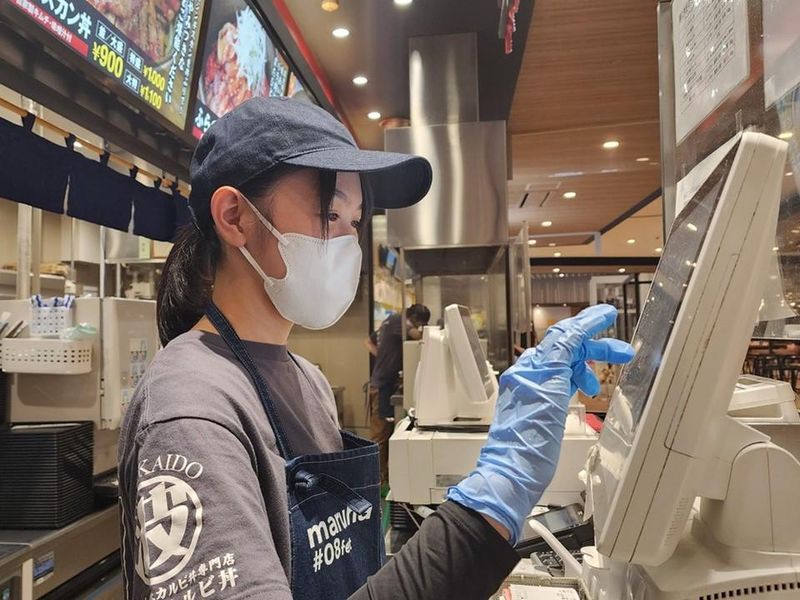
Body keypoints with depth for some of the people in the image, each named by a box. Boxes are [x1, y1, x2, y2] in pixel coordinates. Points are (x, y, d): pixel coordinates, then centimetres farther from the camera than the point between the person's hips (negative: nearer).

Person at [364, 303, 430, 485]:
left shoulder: (390, 322, 15)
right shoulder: (396, 320, -12)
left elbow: (368, 342, 25)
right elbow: (417, 335, -26)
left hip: (384, 384, 10)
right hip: (383, 386, -10)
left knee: (386, 434, 15)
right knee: (379, 437, -4)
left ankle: (384, 477, 24)